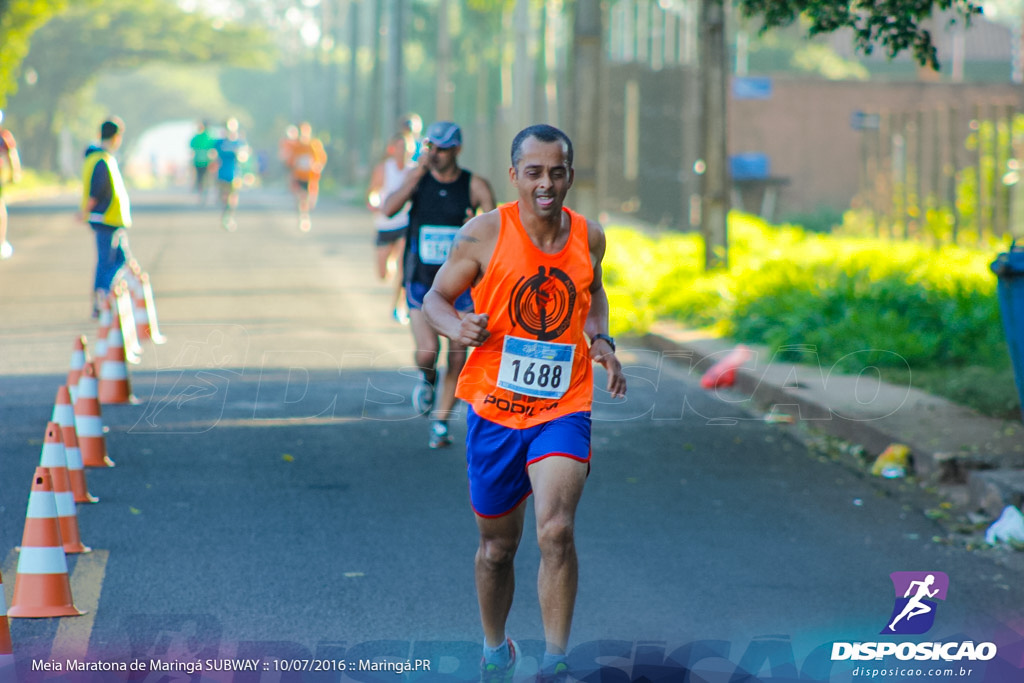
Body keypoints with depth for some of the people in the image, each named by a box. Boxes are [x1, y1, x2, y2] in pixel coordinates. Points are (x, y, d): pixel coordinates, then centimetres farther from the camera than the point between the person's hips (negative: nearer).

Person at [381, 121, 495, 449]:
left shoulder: (476, 186, -7)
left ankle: (440, 424, 17)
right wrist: (419, 173, -27)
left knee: (457, 357, 0)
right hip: (421, 282, 0)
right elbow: (389, 209, -20)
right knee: (427, 352, -17)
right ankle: (427, 379, 20)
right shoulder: (417, 177, -4)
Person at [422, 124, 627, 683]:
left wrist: (601, 340, 3)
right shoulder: (484, 234, -8)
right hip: (494, 406, 0)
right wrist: (456, 327, -21)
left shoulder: (589, 237, 1)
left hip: (563, 409, 0)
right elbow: (436, 297, 1)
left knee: (556, 531, -20)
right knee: (497, 547, 12)